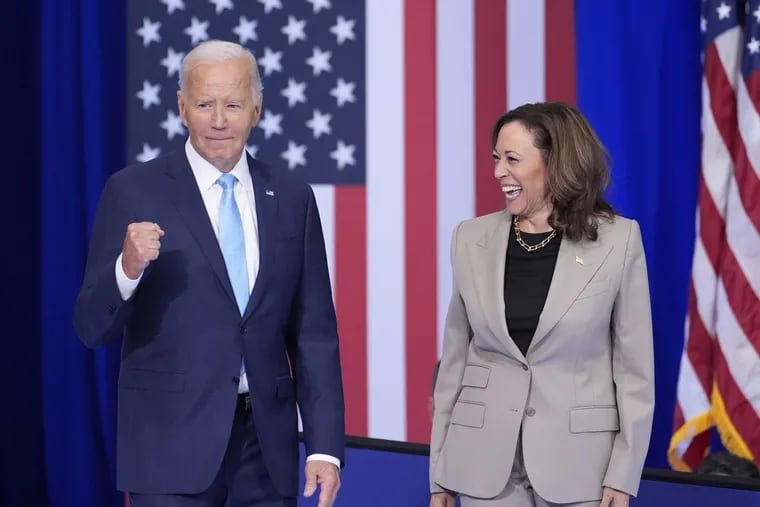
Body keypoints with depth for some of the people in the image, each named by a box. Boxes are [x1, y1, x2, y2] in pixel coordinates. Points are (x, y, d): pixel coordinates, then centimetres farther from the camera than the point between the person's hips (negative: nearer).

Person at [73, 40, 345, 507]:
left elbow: (314, 334, 7)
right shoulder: (133, 192, -2)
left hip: (268, 448, 3)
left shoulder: (292, 199, 7)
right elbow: (93, 328, -3)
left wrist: (325, 446, 0)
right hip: (172, 444, -3)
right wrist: (127, 268, -23)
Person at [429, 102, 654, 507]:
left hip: (579, 460, -2)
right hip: (485, 459, 2)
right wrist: (440, 473, 7)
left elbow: (634, 364, -2)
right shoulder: (471, 239, 4)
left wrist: (624, 475, -6)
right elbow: (454, 358, 8)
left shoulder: (618, 240, -4)